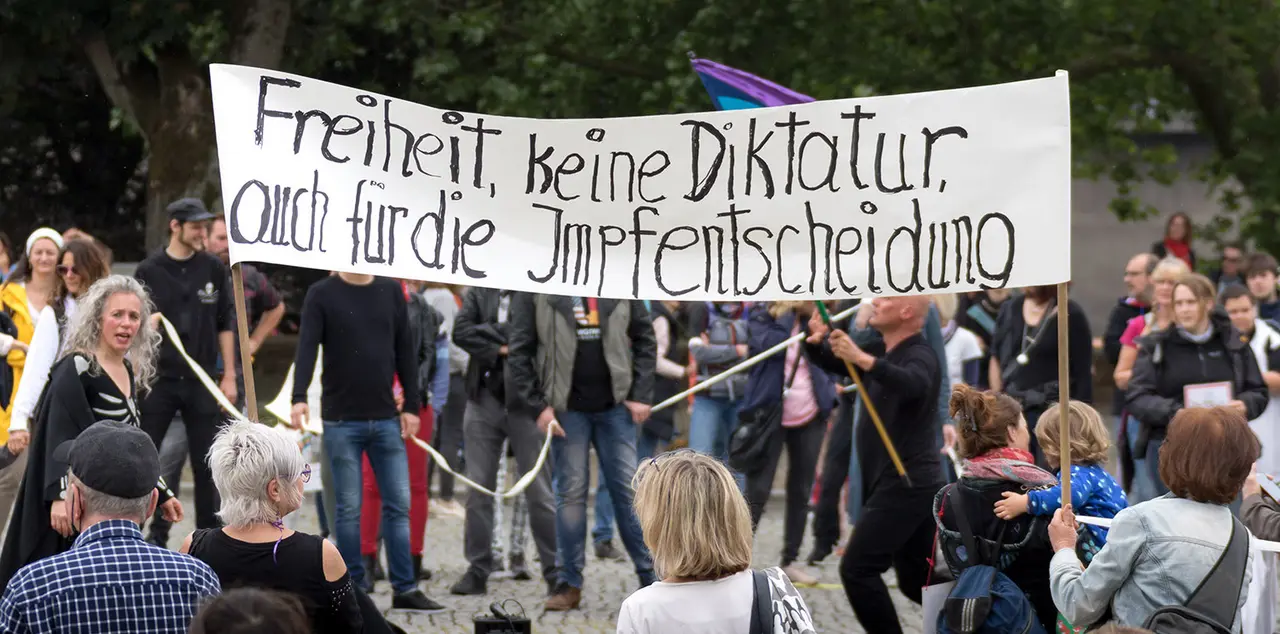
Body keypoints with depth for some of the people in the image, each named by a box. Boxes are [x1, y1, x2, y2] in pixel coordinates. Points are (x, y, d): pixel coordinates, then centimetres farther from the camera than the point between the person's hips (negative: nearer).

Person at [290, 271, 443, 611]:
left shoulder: (391, 292, 9)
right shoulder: (322, 294, -1)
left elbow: (405, 350, 11)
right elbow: (307, 348, -11)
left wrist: (411, 405, 6)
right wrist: (299, 398, -25)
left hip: (386, 419, 3)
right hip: (342, 420, -3)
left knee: (399, 504, 3)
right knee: (349, 509, 1)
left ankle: (405, 589, 8)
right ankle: (355, 588, 9)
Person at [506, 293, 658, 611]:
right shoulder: (534, 290, -3)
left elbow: (644, 338, 9)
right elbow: (519, 352, -3)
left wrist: (640, 395, 1)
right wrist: (536, 406, -8)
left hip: (615, 405, 1)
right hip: (566, 408, -1)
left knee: (628, 490, 3)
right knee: (571, 494, 2)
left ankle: (649, 577, 12)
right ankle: (570, 584, 10)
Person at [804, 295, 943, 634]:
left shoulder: (920, 356, -14)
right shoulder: (886, 355, 17)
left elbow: (913, 384, -38)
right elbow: (835, 362, 20)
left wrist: (863, 360, -55)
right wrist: (817, 342, -4)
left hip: (906, 486, -10)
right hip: (906, 486, 10)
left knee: (857, 569, -10)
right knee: (917, 581, 13)